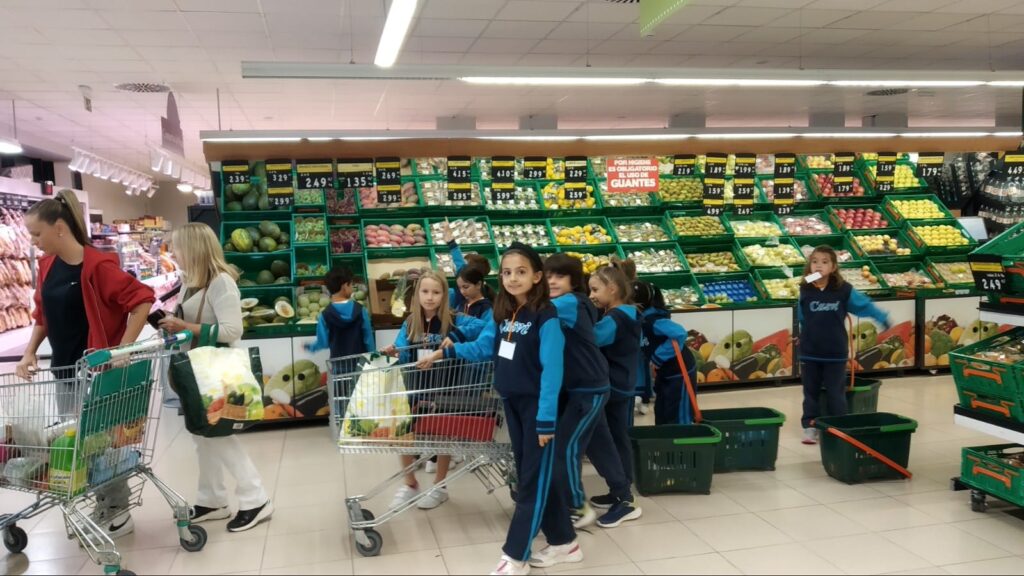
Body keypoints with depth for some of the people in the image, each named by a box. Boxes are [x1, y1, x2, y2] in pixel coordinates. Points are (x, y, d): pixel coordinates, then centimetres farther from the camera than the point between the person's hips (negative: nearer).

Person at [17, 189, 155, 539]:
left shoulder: (97, 265, -18)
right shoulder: (47, 265, 6)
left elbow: (142, 300, -22)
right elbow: (43, 313, 16)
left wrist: (124, 349, -23)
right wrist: (30, 352, 6)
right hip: (63, 369, 8)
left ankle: (117, 513, 17)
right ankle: (104, 509, 28)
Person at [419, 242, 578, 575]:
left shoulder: (546, 317, -17)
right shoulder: (502, 315, 6)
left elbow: (552, 370, -20)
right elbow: (484, 347, 15)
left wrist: (547, 419, -21)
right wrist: (447, 352, 7)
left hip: (537, 406, -8)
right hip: (512, 403, 8)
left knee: (534, 480, 3)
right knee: (534, 475, 14)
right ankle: (563, 542, 28)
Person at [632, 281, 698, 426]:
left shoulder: (653, 321, -28)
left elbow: (679, 333, -40)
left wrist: (658, 357, -31)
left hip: (680, 373, -9)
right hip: (664, 373, 9)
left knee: (678, 419, 1)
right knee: (661, 416, 18)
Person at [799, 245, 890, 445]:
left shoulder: (843, 289, -8)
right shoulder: (805, 290, -4)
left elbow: (864, 304, 5)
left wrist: (883, 318, 9)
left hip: (836, 353, -1)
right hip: (809, 353, 2)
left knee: (836, 393, 6)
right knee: (811, 391, 10)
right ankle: (810, 427, 19)